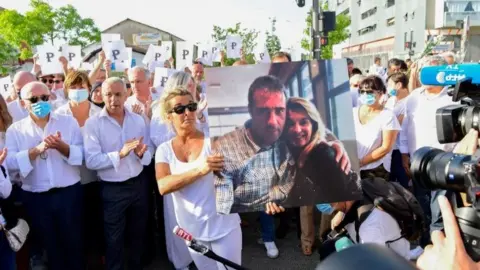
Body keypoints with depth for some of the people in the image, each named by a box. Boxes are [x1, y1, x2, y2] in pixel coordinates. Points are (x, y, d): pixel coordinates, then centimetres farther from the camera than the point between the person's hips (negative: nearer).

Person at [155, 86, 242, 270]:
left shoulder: (213, 140, -11)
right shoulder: (164, 149, -3)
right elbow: (163, 187, -19)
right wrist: (199, 170, -34)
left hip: (223, 226, -3)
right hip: (191, 229, 3)